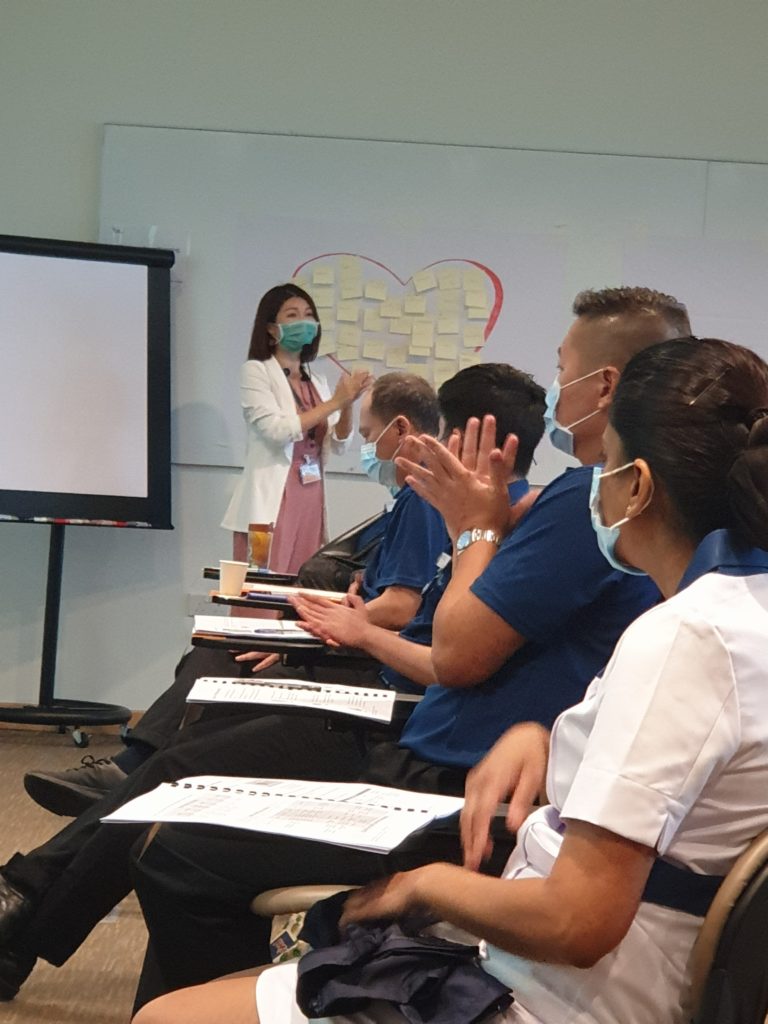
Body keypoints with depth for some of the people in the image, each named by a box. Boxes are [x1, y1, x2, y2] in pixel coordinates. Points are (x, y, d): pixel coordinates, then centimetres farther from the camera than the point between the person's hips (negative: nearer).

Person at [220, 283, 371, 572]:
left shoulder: (317, 380, 15)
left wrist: (348, 404, -8)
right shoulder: (256, 371, -3)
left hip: (311, 500, 6)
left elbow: (338, 444, 10)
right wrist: (334, 402, -14)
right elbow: (277, 430, -16)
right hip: (272, 501, -6)